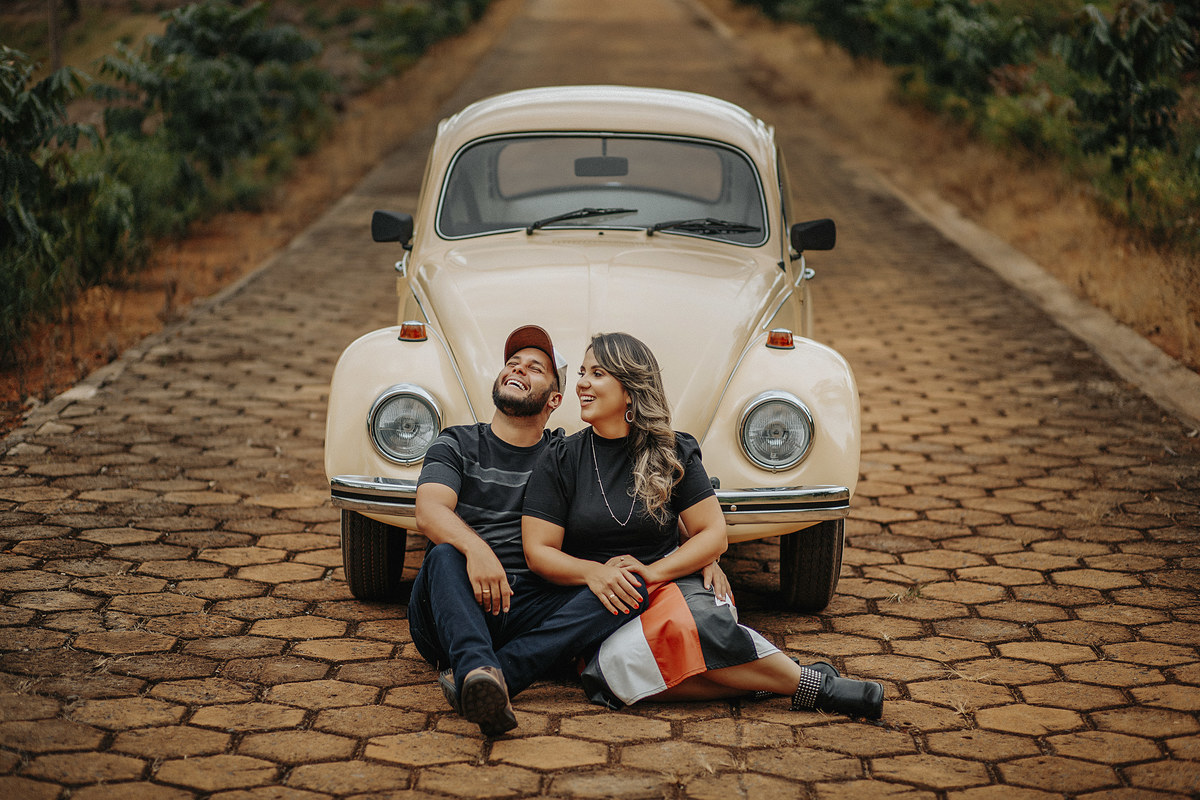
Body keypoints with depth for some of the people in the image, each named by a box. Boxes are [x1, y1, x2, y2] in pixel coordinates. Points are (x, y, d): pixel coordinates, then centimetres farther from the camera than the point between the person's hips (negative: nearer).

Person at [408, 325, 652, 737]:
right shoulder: (456, 444, 12)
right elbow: (429, 511, -8)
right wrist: (475, 549, -31)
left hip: (533, 614, 2)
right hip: (452, 611, -1)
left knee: (633, 590, -24)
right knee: (444, 554, -33)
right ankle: (479, 670, -60)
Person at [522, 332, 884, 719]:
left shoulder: (673, 451, 5)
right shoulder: (560, 459, 3)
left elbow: (714, 535, 1)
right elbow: (538, 551, -2)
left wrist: (651, 572, -14)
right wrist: (592, 571, -21)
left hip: (669, 584, 0)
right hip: (591, 603, 0)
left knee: (695, 620, -39)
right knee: (618, 662, -37)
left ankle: (809, 682, -28)